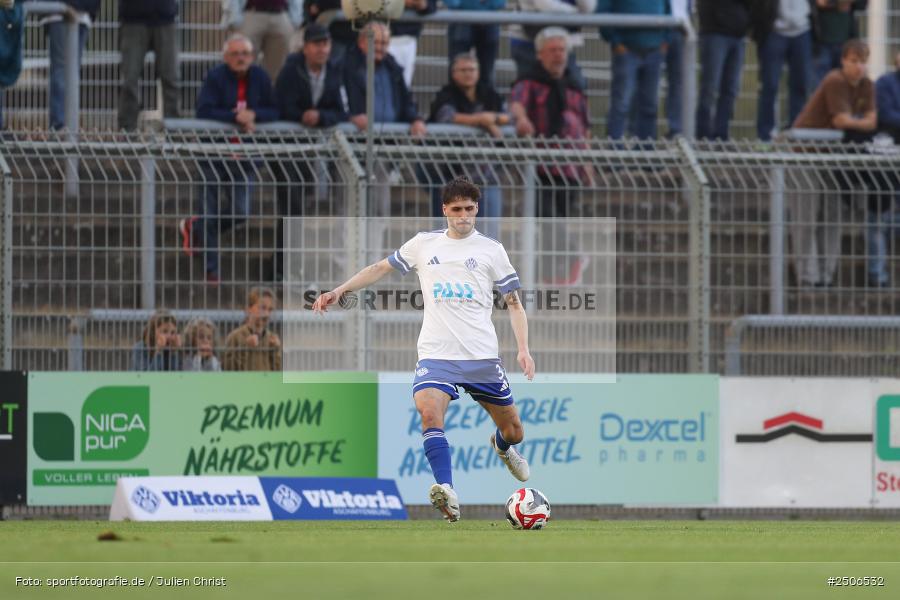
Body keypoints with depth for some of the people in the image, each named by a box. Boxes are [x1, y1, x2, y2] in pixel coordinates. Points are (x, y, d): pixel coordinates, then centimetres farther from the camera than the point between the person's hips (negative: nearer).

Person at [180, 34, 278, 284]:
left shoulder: (260, 78, 3)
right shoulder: (216, 77, -8)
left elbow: (273, 111, 1)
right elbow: (204, 111, -19)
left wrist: (253, 115, -18)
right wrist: (235, 117, -25)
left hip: (245, 157, 3)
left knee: (241, 212, -3)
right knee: (211, 213, -1)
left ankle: (194, 228, 25)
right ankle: (211, 270, 9)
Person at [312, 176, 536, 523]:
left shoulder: (491, 250, 6)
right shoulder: (424, 244, 9)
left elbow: (513, 303, 8)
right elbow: (381, 269, 21)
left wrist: (523, 349, -4)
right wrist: (339, 291, 12)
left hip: (483, 356, 0)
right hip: (436, 354, 0)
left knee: (514, 432, 10)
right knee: (429, 412, -30)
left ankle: (502, 447, 50)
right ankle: (448, 494, -39)